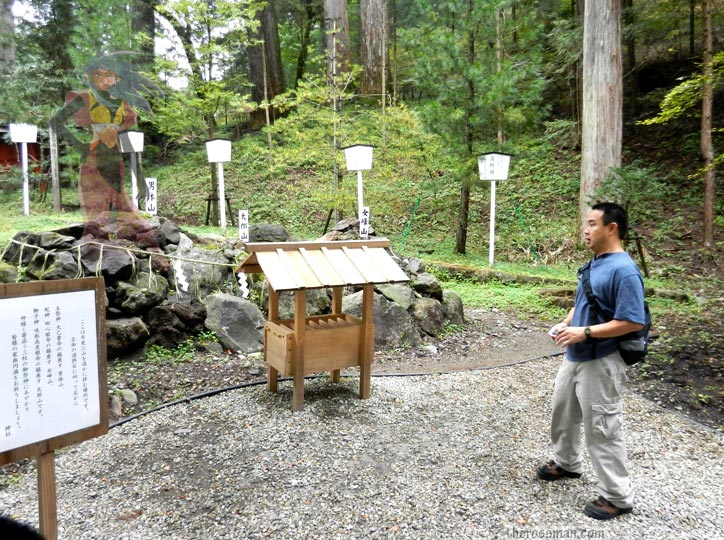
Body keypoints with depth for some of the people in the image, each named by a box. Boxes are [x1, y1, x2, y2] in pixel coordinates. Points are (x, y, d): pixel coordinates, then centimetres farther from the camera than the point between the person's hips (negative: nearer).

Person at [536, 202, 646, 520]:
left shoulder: (624, 270, -21)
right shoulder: (594, 264, 8)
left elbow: (633, 322, -24)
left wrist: (584, 332, -24)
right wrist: (565, 325, 1)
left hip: (601, 363, -10)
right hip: (574, 357, 10)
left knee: (601, 428, 2)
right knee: (563, 411, 23)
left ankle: (617, 497, 20)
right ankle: (566, 463, 46)